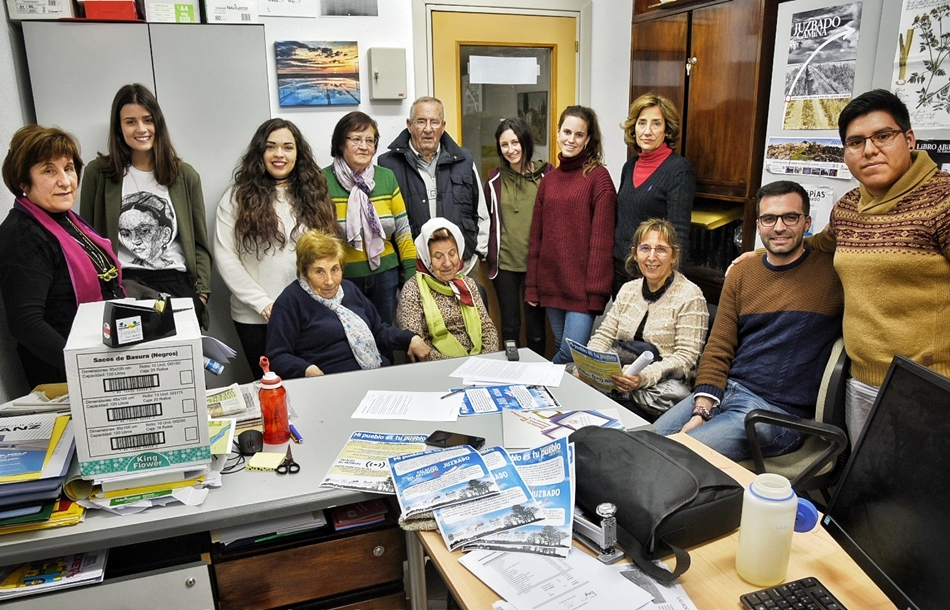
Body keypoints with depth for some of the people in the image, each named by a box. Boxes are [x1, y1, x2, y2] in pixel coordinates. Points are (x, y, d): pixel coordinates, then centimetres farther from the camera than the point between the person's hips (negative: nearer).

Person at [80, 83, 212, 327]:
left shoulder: (185, 175, 11)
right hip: (122, 282, -1)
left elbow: (200, 243, 11)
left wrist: (201, 291, 0)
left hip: (177, 282, 1)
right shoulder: (98, 173, 8)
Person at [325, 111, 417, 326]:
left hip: (385, 276, 3)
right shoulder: (323, 181, -8)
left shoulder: (387, 177, 3)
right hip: (339, 279, -3)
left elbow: (402, 230, 5)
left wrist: (411, 274, 2)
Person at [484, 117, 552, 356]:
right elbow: (487, 220, 11)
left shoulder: (546, 174, -2)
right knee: (509, 327, 10)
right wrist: (489, 258, 4)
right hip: (504, 264, 2)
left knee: (536, 330, 7)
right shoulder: (494, 179, 5)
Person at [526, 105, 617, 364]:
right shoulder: (549, 180, 12)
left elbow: (602, 238, -10)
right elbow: (536, 236, 13)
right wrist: (532, 286, 10)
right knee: (562, 349, 13)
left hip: (582, 285, -5)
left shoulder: (598, 176, -5)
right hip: (551, 283, 5)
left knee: (571, 353, -9)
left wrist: (596, 290, -14)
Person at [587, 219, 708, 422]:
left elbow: (686, 358, -12)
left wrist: (644, 376, -28)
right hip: (618, 378, 4)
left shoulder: (689, 296, -5)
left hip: (664, 384, -4)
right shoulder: (628, 290, 14)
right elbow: (603, 336, 11)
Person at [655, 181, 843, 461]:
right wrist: (701, 410, -5)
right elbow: (718, 350, 7)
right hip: (724, 390, 5)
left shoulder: (832, 271, -3)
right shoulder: (741, 273, 9)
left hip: (779, 410, -5)